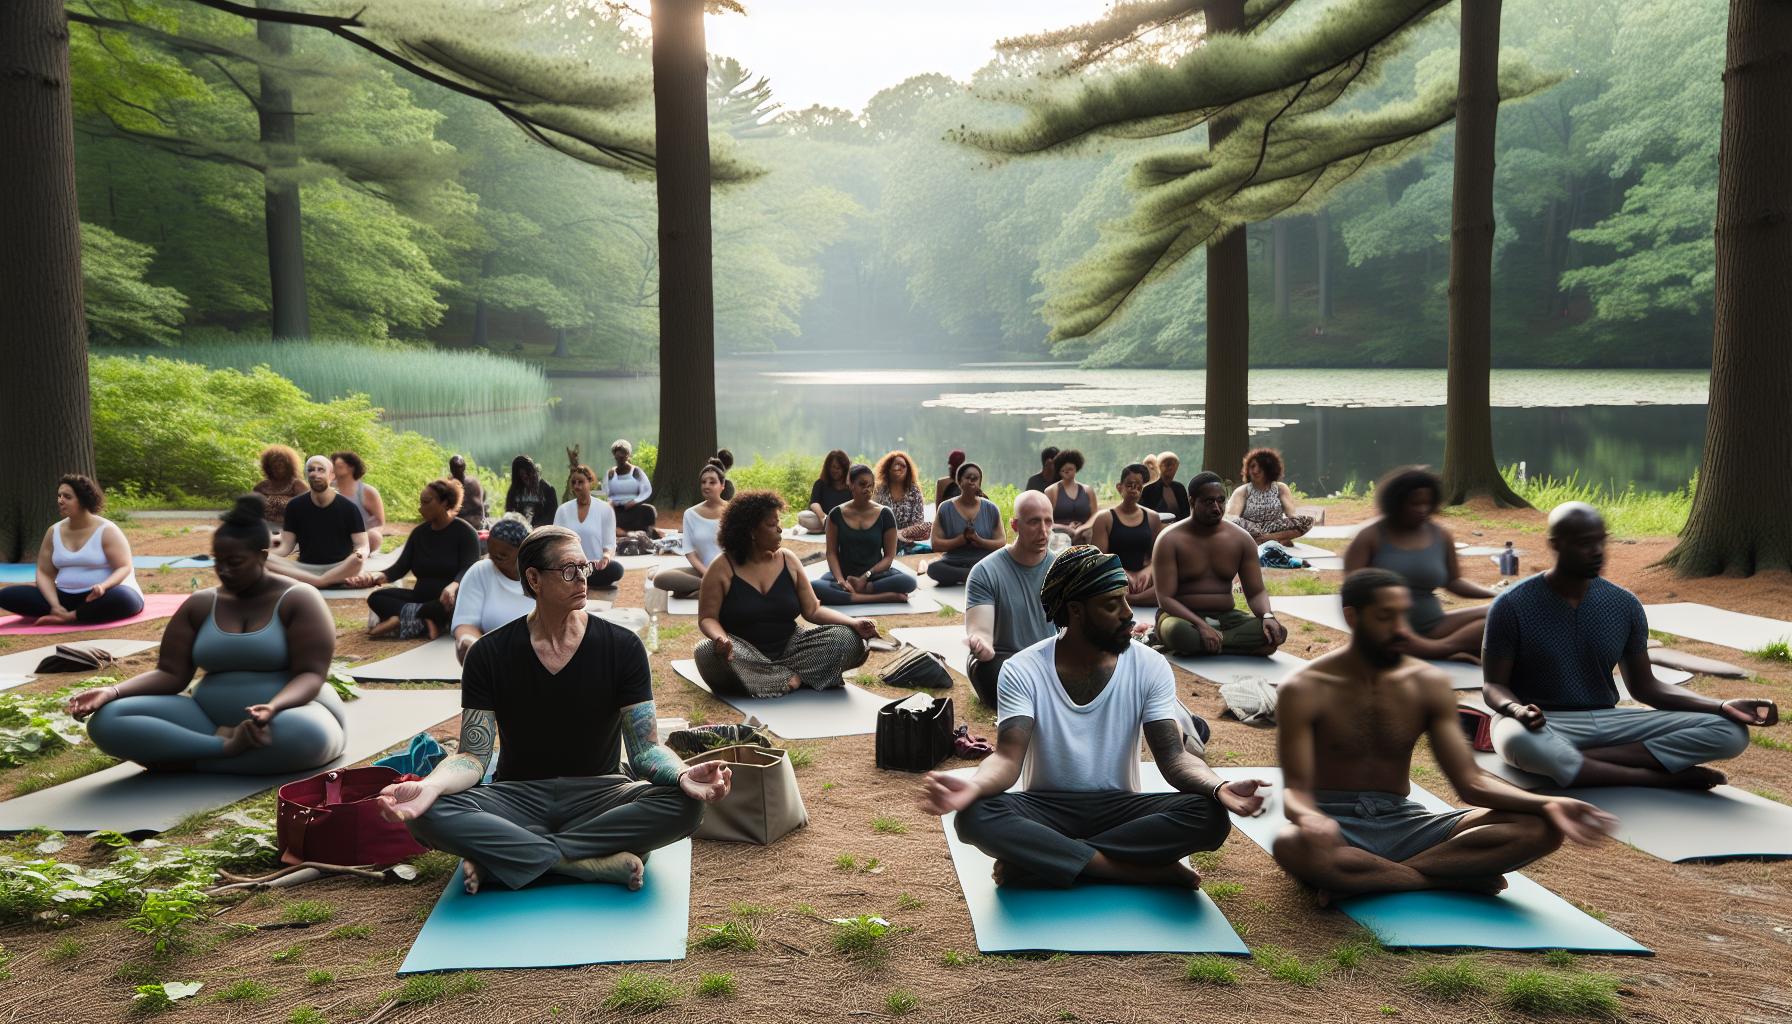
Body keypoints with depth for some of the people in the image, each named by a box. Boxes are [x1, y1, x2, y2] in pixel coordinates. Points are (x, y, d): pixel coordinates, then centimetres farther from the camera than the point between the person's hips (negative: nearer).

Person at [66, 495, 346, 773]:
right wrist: (112, 693, -14)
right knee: (107, 721, -17)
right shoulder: (199, 605, 10)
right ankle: (226, 747, -25)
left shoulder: (298, 599, -5)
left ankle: (185, 758, -22)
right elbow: (170, 674, 6)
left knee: (306, 734, -43)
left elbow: (310, 675, -14)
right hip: (209, 718, 4)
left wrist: (273, 708, -35)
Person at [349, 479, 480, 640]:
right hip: (421, 597, 5)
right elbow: (400, 568, 5)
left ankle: (403, 617, -32)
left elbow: (468, 571, -17)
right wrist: (378, 576, -18)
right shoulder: (419, 533, 12)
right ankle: (426, 619, -33)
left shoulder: (465, 532, -4)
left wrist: (453, 587, -39)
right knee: (376, 598, -15)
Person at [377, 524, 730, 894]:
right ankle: (599, 862, -26)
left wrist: (683, 774, -31)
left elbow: (645, 748, -7)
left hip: (598, 794, 0)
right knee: (428, 815, -29)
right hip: (517, 795, 0)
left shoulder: (622, 647, -4)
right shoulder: (489, 653, -3)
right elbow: (473, 756, -6)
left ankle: (504, 856, -23)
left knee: (685, 806, -30)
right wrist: (428, 787, -30)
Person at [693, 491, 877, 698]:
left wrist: (854, 623, -10)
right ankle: (794, 678, -25)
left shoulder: (788, 561, 5)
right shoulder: (722, 568, -5)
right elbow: (707, 618, -4)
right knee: (708, 652, -37)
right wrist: (720, 638, -29)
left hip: (788, 648, 3)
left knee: (846, 638, -17)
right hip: (745, 654, -3)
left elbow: (813, 610, 6)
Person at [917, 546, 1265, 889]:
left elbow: (1173, 756, -10)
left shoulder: (1150, 666, -5)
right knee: (976, 815, -33)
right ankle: (1152, 870, -27)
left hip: (1119, 809, 2)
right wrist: (973, 786, -42)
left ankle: (1037, 860, -22)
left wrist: (1219, 789, -33)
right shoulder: (1023, 671, -9)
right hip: (1045, 808, -1)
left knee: (1209, 816, -27)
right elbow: (1008, 757, -18)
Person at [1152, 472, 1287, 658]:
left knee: (1277, 632, -22)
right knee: (1178, 632, -41)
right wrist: (1201, 626, -31)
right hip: (1184, 617, -4)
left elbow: (1255, 592, 5)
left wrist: (1268, 616, -19)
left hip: (1226, 618, 4)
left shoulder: (1241, 539, 5)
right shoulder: (1170, 540, -9)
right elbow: (1165, 598, -15)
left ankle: (1198, 645, -20)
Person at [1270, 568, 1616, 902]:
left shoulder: (1429, 683, 2)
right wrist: (1310, 818, -40)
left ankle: (1362, 878, -24)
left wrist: (1547, 804, -20)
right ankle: (1455, 878, -21)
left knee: (1538, 830, -17)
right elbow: (1295, 788, -14)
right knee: (1290, 846, -41)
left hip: (1402, 822, 4)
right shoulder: (1303, 691, -10)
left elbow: (1470, 781, -1)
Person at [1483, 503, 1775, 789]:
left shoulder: (1625, 605, 2)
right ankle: (1659, 777, -21)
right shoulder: (1513, 605, -11)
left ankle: (1566, 759, -24)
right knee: (1518, 742, -43)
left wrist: (1722, 706, -4)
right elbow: (1493, 685, -8)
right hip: (1543, 724, -5)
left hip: (1606, 722, 5)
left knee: (1729, 732, -12)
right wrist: (1516, 709, -32)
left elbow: (1643, 686, 10)